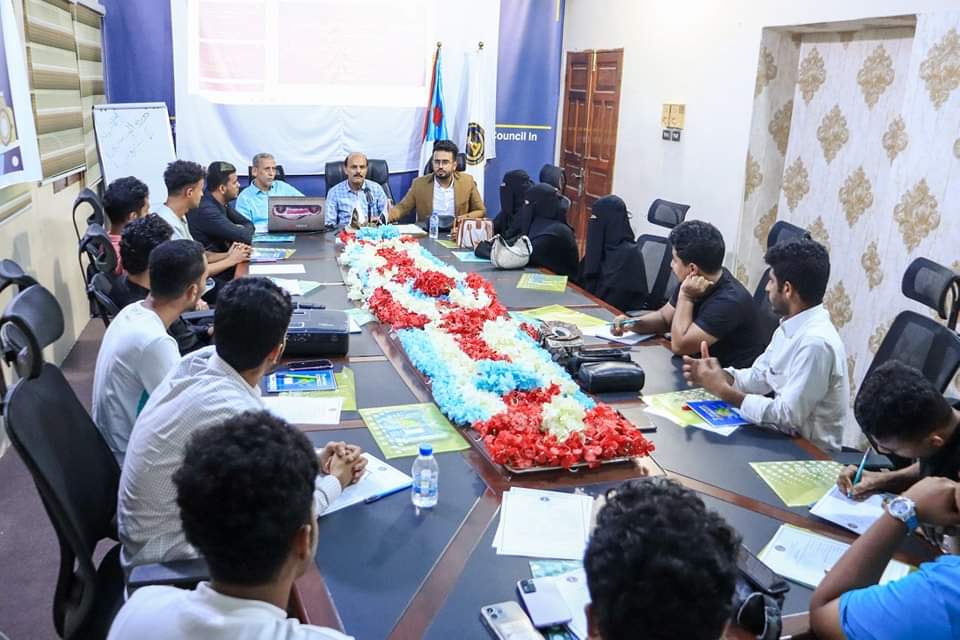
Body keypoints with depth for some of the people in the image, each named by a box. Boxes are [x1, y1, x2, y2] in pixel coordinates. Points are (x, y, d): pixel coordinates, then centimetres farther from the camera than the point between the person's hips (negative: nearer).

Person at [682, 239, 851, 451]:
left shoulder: (816, 343, -26)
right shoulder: (791, 327, 3)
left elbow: (788, 416, -26)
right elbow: (759, 377, 9)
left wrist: (723, 390, -21)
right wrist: (719, 375, -9)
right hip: (786, 437, 7)